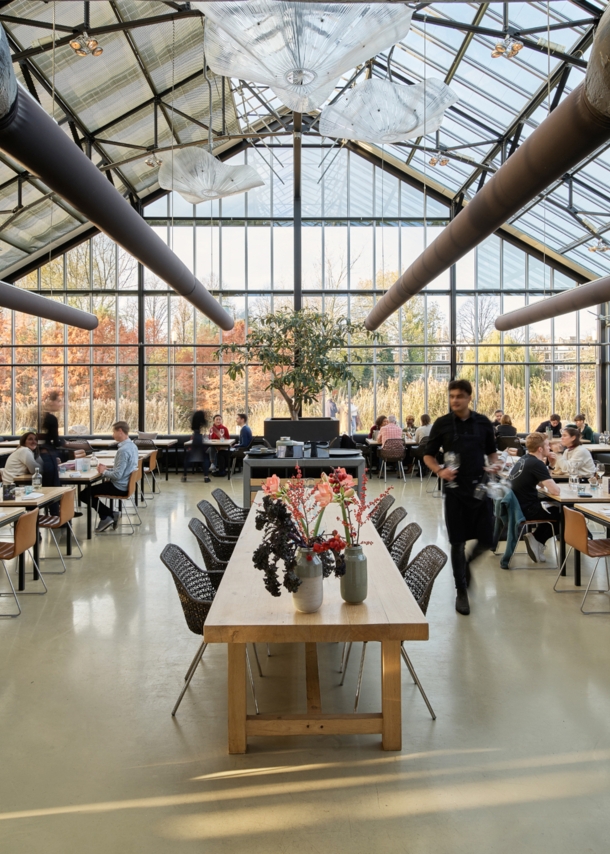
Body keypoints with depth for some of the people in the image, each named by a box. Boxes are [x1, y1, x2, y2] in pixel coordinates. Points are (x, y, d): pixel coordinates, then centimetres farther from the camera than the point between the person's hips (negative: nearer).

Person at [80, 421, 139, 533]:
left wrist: (104, 471, -10)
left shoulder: (123, 450, -24)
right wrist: (108, 469, 9)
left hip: (119, 487, -10)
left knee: (84, 494, 0)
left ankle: (107, 516, 5)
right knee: (91, 488, 23)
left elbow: (117, 475, -26)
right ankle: (109, 515, 15)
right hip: (125, 484, 10)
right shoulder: (132, 446, 5)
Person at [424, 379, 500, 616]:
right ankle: (461, 591, 18)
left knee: (486, 540, 4)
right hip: (455, 489, -2)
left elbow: (491, 451, 15)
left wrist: (494, 463, -7)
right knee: (458, 542, 2)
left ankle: (467, 563, 37)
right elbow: (428, 455, 4)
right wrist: (440, 471, -15)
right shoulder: (442, 423, -1)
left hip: (480, 487, 2)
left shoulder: (483, 422, 4)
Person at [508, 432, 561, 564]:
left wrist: (549, 465, 6)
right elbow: (555, 491, -22)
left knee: (554, 510, 25)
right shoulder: (537, 463, -19)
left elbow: (542, 483, 18)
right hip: (526, 511, -9)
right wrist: (554, 487, 2)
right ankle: (537, 540, 11)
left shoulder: (523, 459, 9)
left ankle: (536, 539, 17)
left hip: (516, 507, 9)